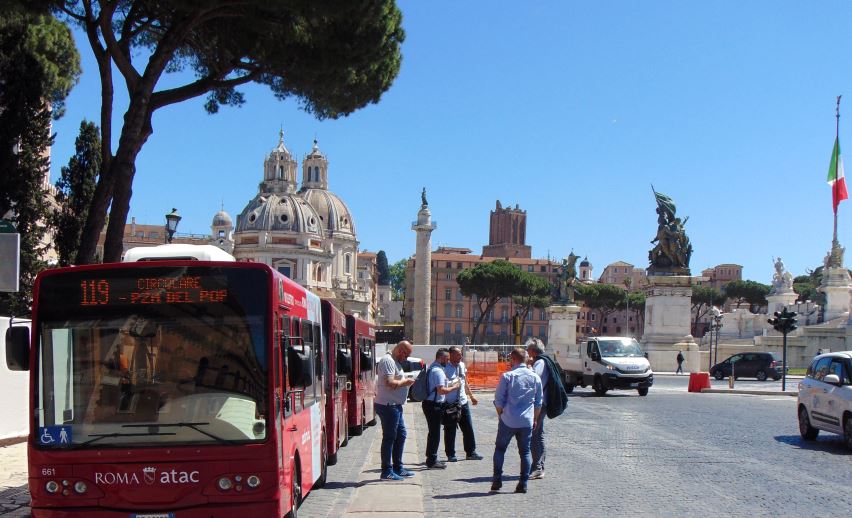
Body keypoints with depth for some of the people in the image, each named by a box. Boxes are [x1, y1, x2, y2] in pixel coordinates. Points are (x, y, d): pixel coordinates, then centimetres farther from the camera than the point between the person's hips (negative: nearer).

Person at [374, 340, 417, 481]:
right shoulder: (388, 361, -17)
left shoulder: (395, 361, 17)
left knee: (401, 435, 15)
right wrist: (405, 382, -13)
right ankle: (387, 472, 2)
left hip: (395, 405, 11)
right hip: (388, 405, -11)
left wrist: (405, 381, 8)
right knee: (389, 438, -4)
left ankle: (398, 469, 23)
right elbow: (390, 383, -26)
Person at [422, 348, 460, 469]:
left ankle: (431, 458, 26)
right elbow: (441, 390, -25)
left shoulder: (432, 368, 14)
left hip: (429, 403, 10)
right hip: (434, 405, -10)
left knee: (433, 432, 18)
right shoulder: (438, 371, -19)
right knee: (435, 433, -3)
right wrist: (454, 387, -11)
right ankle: (432, 461, 2)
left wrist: (449, 384, 18)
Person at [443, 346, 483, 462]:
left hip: (463, 402, 6)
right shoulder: (445, 368, -13)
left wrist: (471, 396, 21)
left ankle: (470, 452, 20)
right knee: (450, 431, 4)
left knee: (468, 429, 9)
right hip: (449, 404, -6)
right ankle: (450, 454, 15)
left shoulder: (462, 365, 8)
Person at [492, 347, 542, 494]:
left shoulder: (507, 376, -9)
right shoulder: (535, 377, 3)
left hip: (508, 421, -3)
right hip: (527, 421, 3)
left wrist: (501, 415, 10)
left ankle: (497, 480, 8)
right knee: (525, 451, 10)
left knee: (500, 449, 11)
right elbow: (539, 402, 10)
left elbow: (498, 399, -6)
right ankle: (523, 483, 5)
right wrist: (535, 419, 21)